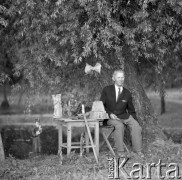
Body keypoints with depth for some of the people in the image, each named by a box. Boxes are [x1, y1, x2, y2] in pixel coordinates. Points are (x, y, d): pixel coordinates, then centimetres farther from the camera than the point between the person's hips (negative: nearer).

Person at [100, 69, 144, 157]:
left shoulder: (127, 93, 6)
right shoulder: (106, 90, 0)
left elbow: (131, 110, 14)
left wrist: (135, 121, 4)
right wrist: (109, 114, -14)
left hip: (124, 116, 3)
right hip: (111, 117, -3)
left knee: (136, 126, -22)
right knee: (119, 126, -34)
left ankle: (137, 150, -11)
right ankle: (120, 150, -26)